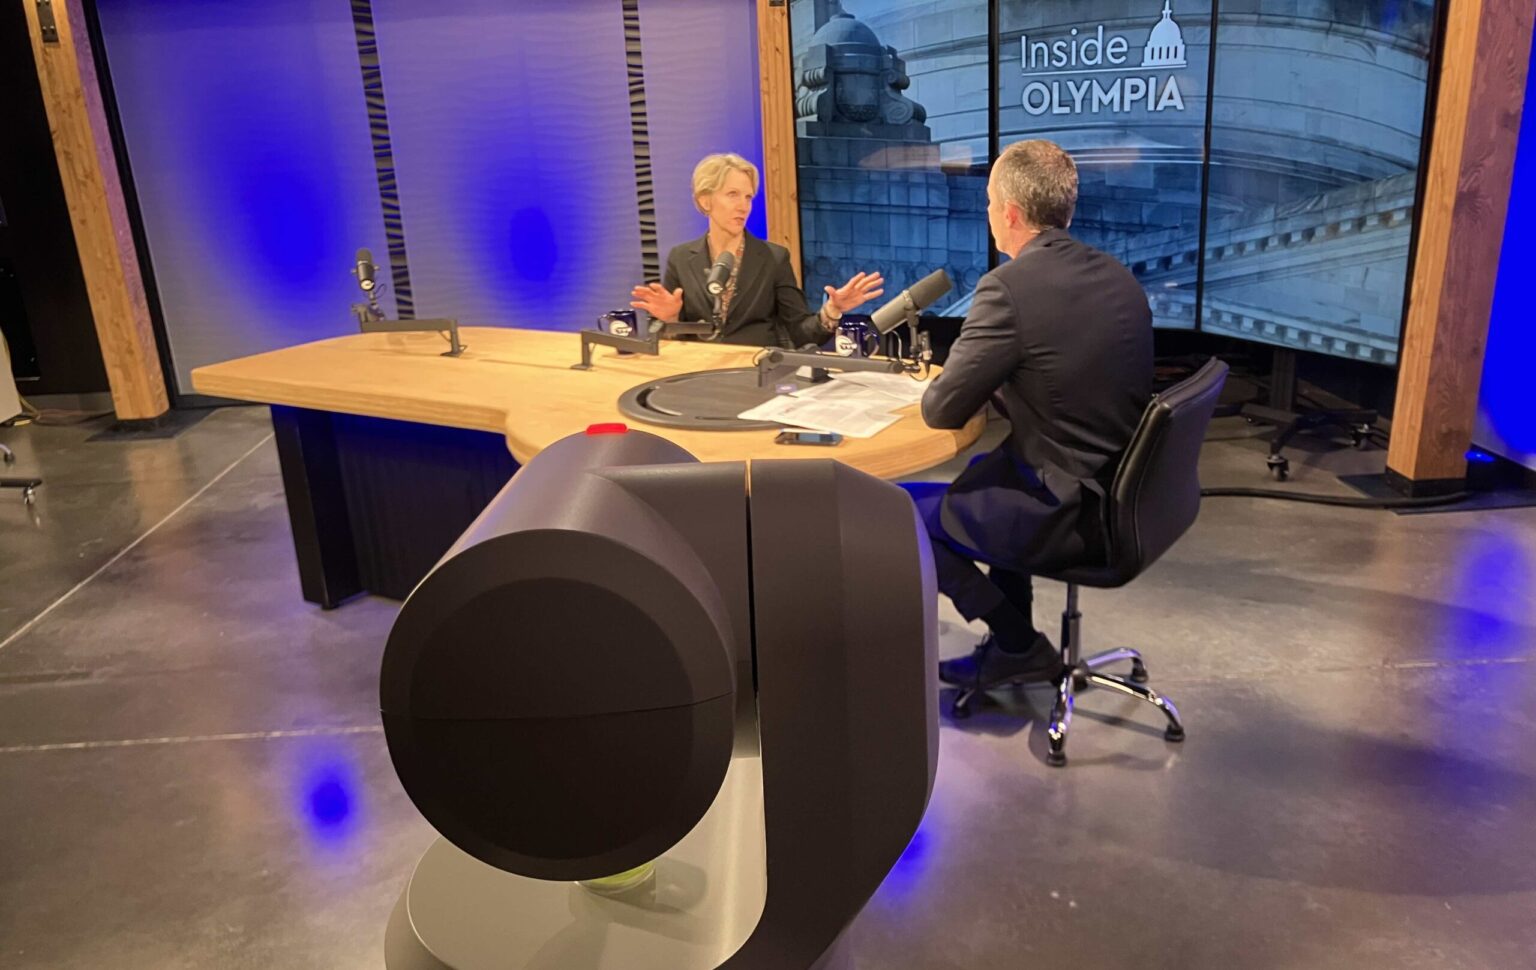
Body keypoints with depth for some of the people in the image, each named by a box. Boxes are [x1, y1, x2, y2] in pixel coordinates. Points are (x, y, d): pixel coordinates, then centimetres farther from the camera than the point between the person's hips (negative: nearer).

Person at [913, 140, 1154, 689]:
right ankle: (1009, 649, 33)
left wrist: (951, 383, 8)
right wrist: (999, 390, 13)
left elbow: (942, 411, -13)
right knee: (985, 470, 32)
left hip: (1069, 516, -8)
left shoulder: (1010, 286, -19)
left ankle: (1020, 646, 17)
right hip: (1122, 496, 9)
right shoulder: (1119, 277, 5)